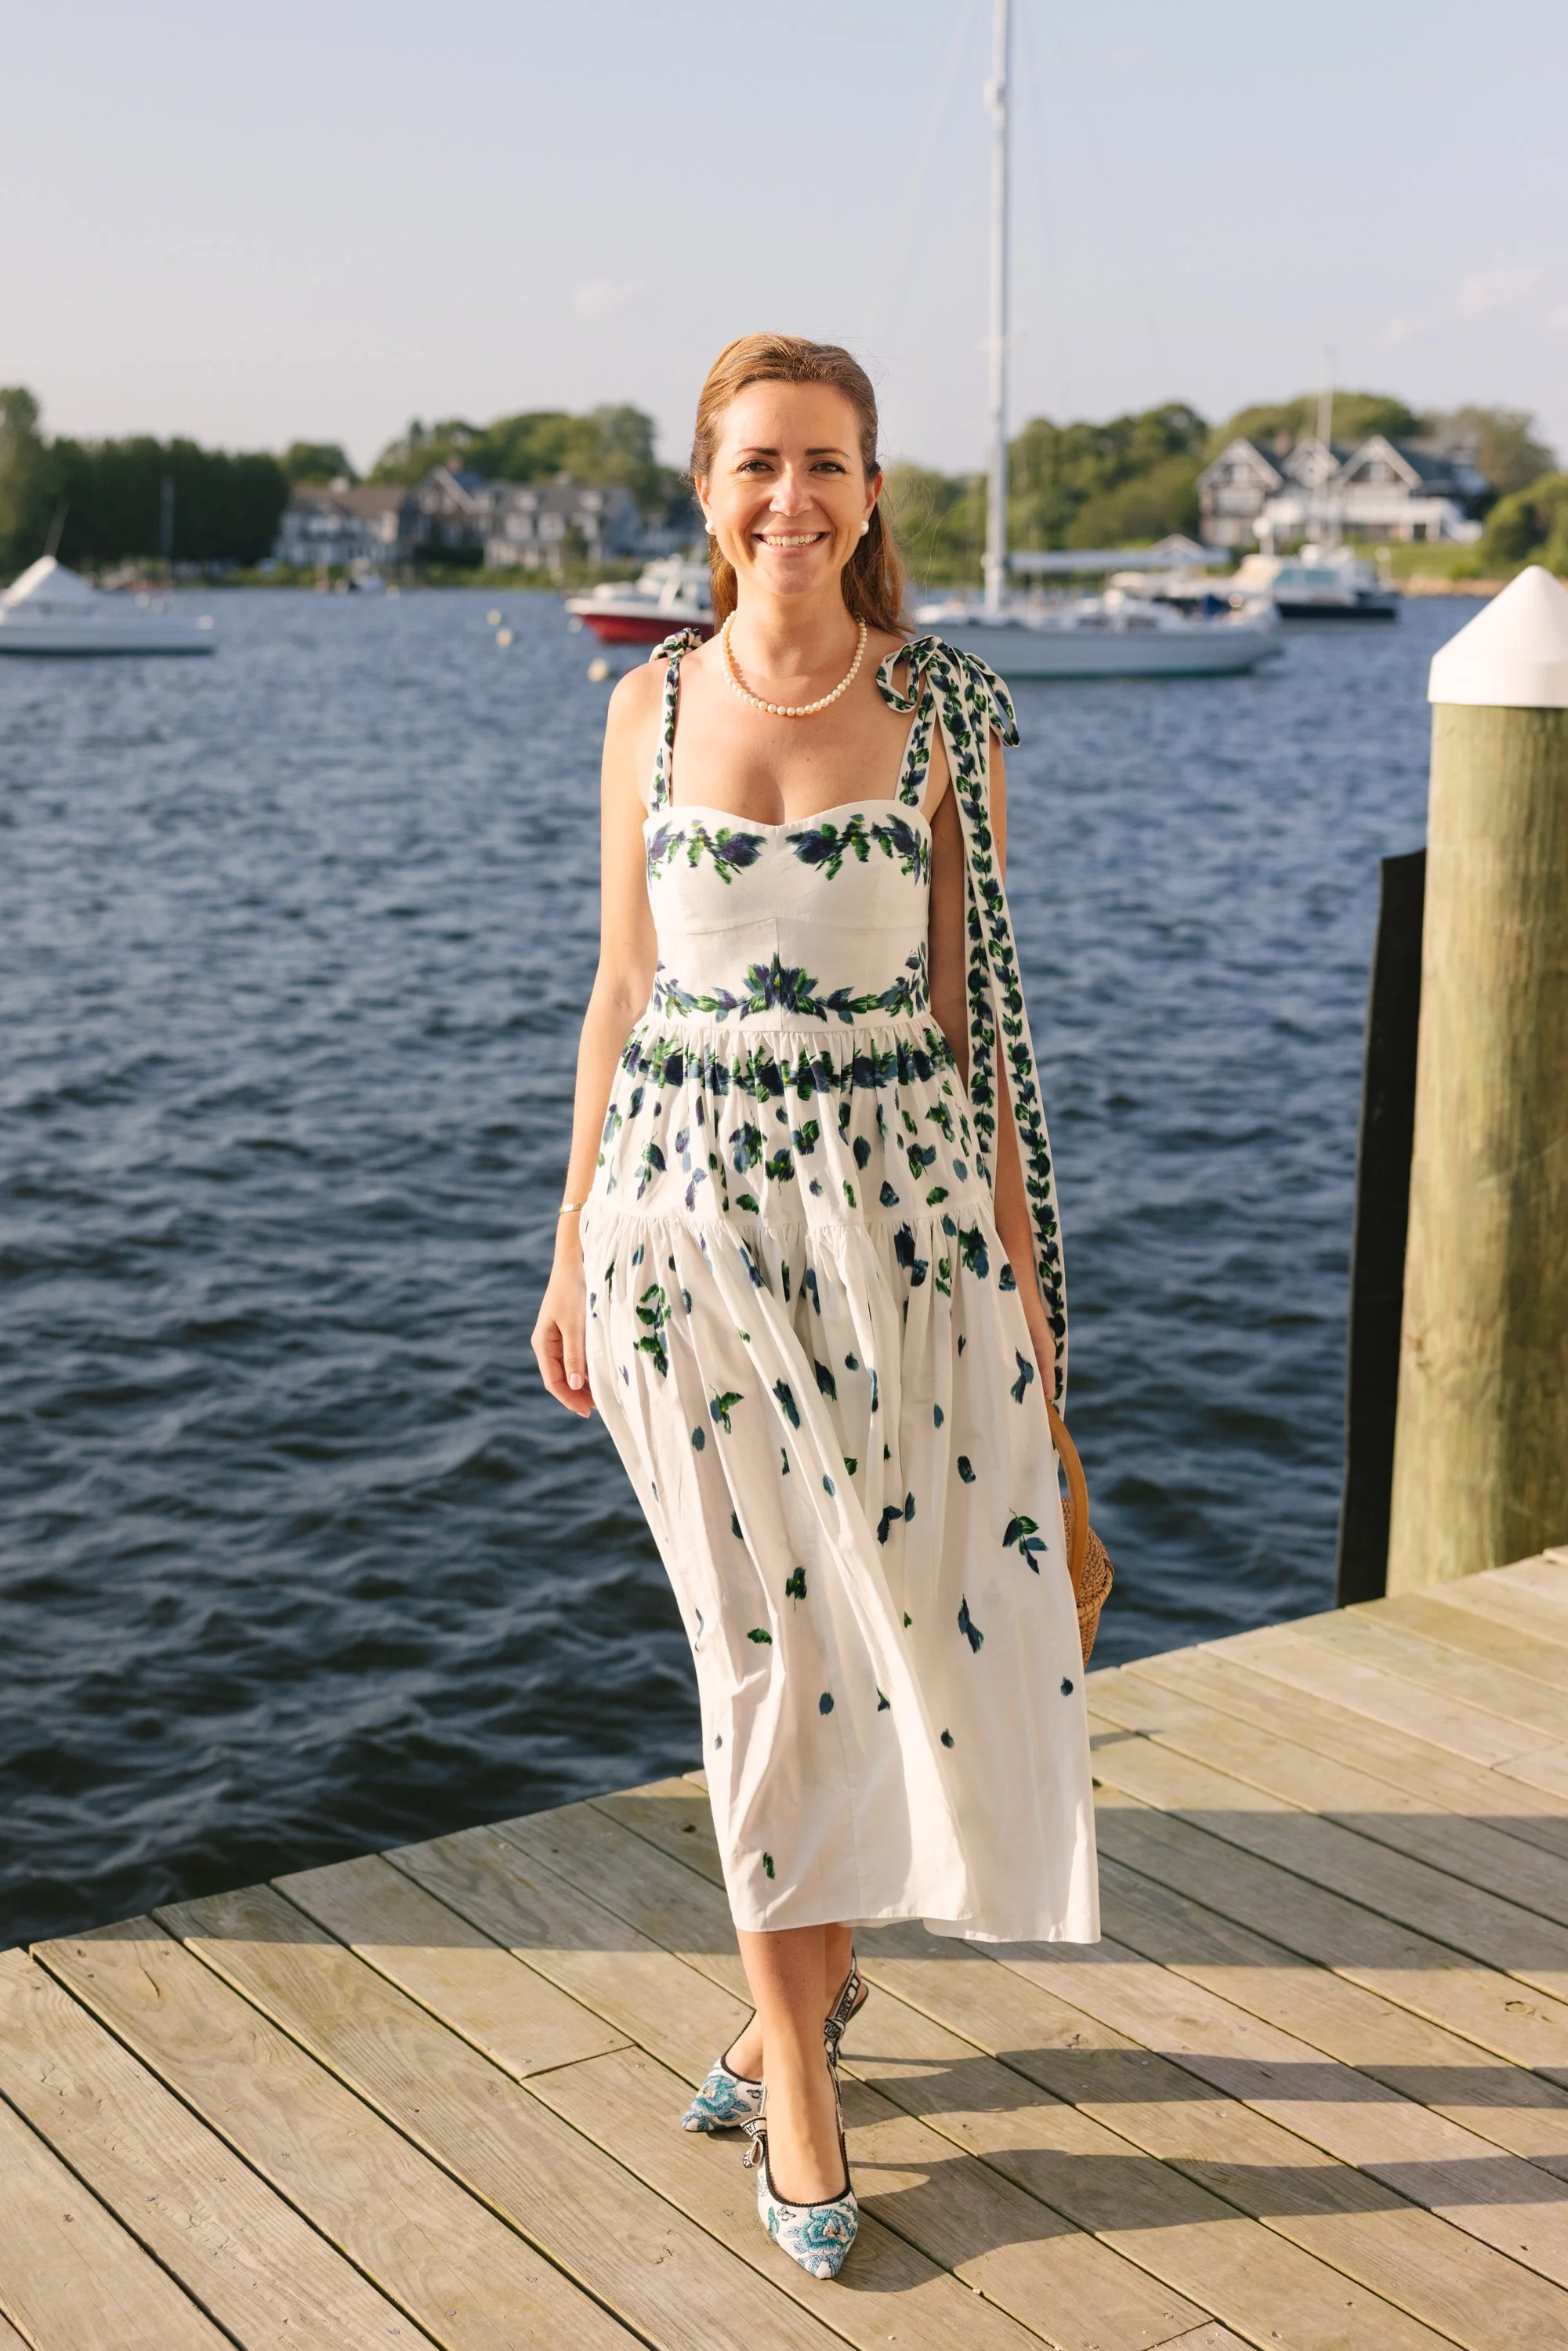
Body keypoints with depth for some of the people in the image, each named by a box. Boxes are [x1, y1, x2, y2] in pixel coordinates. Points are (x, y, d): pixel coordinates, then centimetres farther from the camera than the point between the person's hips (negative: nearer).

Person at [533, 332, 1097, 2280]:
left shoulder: (946, 713, 0)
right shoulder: (653, 706, 4)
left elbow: (971, 991, 2)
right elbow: (623, 986, 8)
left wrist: (1016, 1248, -2)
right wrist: (574, 1245, 7)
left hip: (897, 1199, 0)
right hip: (691, 1200, 1)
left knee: (933, 1616, 2)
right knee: (760, 1635, 5)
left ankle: (806, 1980, 28)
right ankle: (797, 2058, 19)